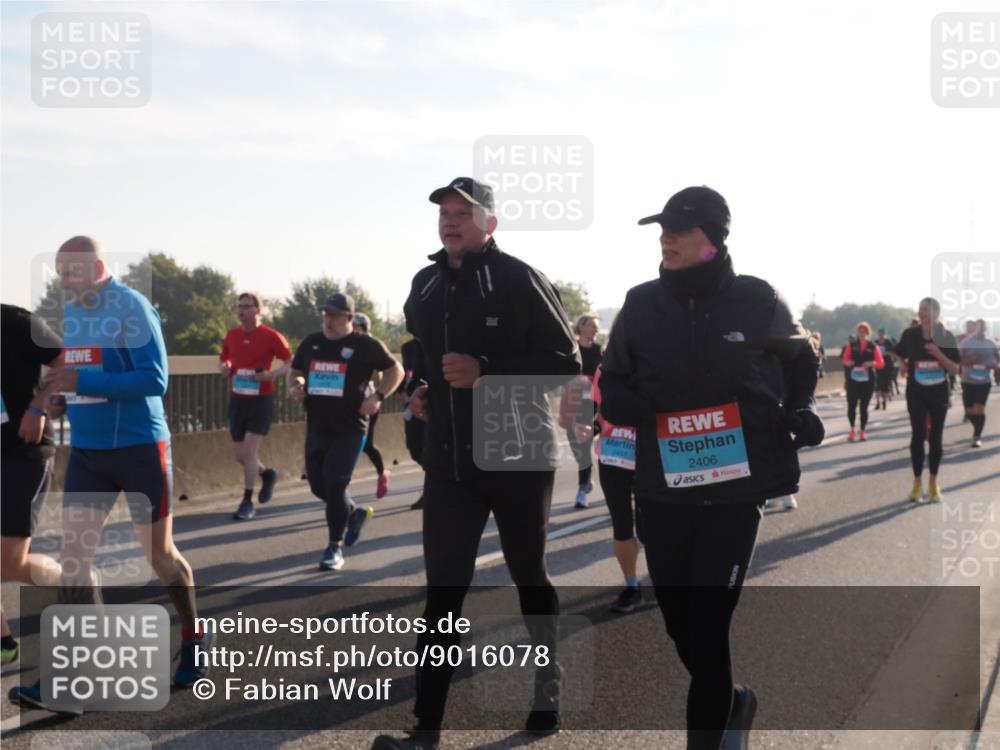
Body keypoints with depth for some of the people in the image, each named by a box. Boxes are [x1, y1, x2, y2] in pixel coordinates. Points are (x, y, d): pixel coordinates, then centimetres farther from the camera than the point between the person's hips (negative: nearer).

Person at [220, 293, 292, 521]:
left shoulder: (271, 336, -9)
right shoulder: (232, 335, 6)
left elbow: (290, 362, -5)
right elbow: (223, 359, 20)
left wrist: (272, 374, -22)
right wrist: (224, 367, -3)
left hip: (261, 401, -5)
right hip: (237, 400, 5)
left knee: (249, 450, -12)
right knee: (240, 455, 8)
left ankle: (247, 502, -1)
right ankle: (266, 474, 38)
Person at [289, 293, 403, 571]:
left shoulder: (365, 345, -5)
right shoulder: (311, 343, 9)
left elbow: (395, 371, 3)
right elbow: (296, 371, 23)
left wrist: (378, 396, -10)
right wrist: (296, 386, 0)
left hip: (350, 428, -6)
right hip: (317, 427, 6)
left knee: (334, 484, -11)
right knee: (317, 484, 11)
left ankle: (335, 547, 2)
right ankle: (355, 513, 40)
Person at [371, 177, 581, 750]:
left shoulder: (518, 280, -10)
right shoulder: (425, 286, 11)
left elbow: (567, 362, -13)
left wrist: (486, 372, -22)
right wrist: (422, 391, 7)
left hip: (519, 456, -4)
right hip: (448, 461, 5)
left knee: (530, 578, 11)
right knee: (444, 590, 0)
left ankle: (549, 692, 32)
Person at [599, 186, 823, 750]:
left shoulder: (756, 300, -5)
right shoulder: (641, 305, 0)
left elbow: (800, 359, 14)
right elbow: (614, 388, 9)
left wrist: (800, 408, -2)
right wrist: (629, 404, -13)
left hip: (736, 488, -3)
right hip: (662, 491, 3)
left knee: (708, 625, -6)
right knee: (679, 622, 13)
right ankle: (730, 703, 41)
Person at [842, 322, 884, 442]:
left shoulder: (873, 347, 5)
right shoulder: (851, 346, 9)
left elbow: (881, 363, 2)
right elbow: (845, 360, 10)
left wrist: (872, 363, -17)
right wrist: (848, 363, -14)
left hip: (867, 380, 0)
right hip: (853, 380, 0)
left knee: (864, 406, 2)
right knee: (851, 405, -9)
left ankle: (862, 431, 11)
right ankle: (852, 429, 6)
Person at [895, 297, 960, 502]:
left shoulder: (946, 336, -5)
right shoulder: (910, 334, -4)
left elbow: (955, 369, -6)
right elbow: (900, 355, 15)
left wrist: (939, 354, -20)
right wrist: (903, 366, -4)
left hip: (939, 393, 0)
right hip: (916, 393, 0)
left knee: (935, 438, 6)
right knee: (918, 436, -1)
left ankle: (933, 482, 18)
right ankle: (917, 482, 9)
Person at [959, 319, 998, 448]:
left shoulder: (990, 344, 4)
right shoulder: (966, 343, -3)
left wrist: (993, 364, -5)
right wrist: (969, 361, -23)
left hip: (984, 381, 0)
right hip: (968, 381, 0)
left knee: (979, 409, -10)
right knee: (970, 411, 6)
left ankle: (977, 437, -2)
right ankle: (977, 432, 33)